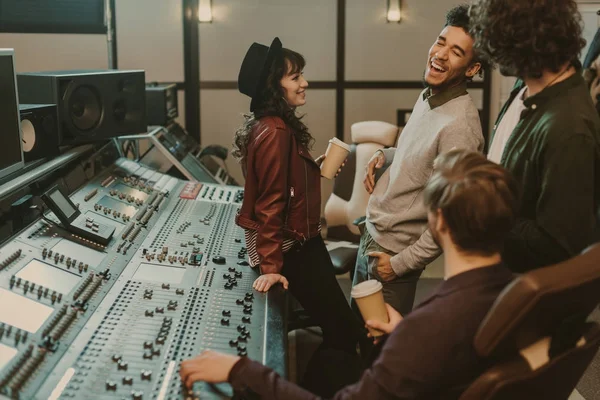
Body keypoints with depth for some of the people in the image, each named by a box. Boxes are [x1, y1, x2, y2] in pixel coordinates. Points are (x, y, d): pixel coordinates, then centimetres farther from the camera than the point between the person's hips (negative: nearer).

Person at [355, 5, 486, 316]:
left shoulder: (459, 125, -26)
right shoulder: (429, 95, 2)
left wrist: (401, 264, -17)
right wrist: (385, 155, 1)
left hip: (394, 253, -8)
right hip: (371, 236, 8)